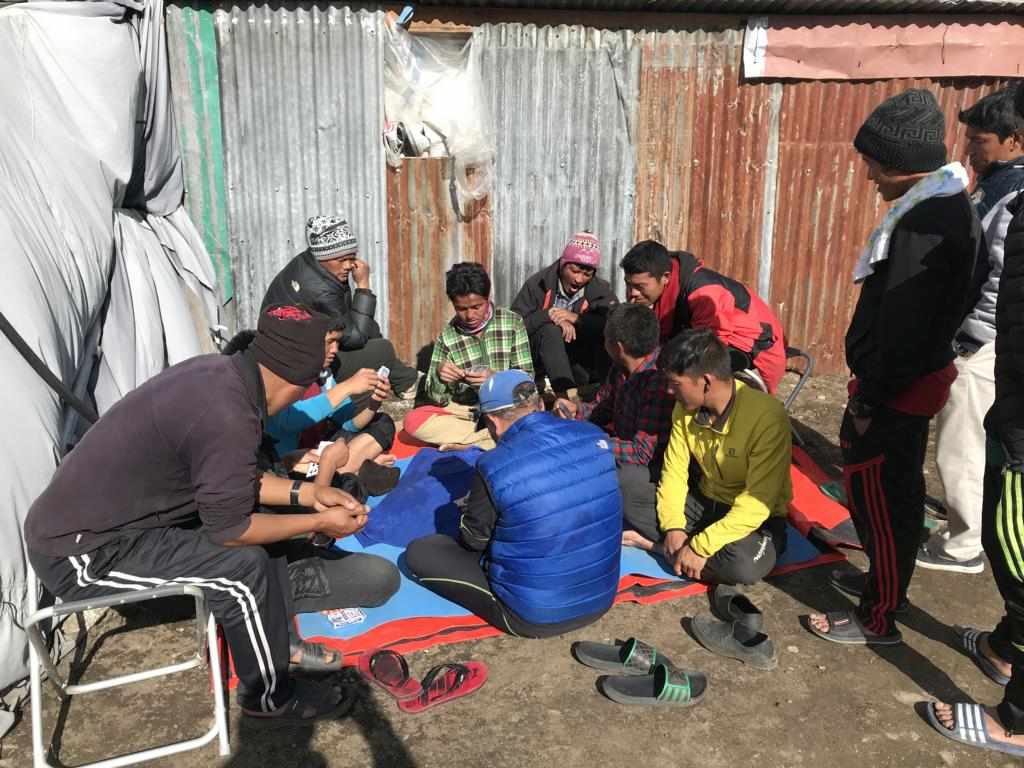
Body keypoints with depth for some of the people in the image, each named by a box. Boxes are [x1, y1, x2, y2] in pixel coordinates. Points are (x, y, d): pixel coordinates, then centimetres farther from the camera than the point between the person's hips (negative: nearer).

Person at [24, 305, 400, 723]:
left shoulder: (217, 372, -3)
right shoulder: (227, 415, -30)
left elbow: (235, 483, 10)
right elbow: (229, 529, -18)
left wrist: (306, 493, 7)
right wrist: (318, 522, -8)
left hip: (87, 516, 9)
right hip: (79, 552, -9)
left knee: (258, 512, 10)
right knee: (244, 567, -17)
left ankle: (275, 638, 20)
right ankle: (269, 693, 6)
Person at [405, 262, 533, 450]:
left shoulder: (513, 323, -3)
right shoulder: (447, 336, -1)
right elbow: (436, 397, 0)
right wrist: (440, 377, -22)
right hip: (467, 412, 2)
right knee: (414, 421, -23)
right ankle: (497, 437, -19)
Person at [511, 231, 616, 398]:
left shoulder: (601, 290, -1)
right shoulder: (537, 284, -4)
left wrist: (577, 318, -25)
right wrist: (550, 316, -24)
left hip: (579, 362, 2)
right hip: (539, 358, -1)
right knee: (550, 330, -32)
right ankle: (567, 391, -49)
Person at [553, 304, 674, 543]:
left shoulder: (660, 382, -27)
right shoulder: (622, 370, 0)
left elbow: (642, 452, -27)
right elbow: (602, 408, 18)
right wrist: (575, 409, -3)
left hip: (654, 470, -9)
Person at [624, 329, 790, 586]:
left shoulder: (767, 417, -29)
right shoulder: (686, 407, -9)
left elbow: (757, 503, -29)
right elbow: (674, 471, -3)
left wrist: (700, 547, -31)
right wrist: (673, 527, -19)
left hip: (756, 516, -5)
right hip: (704, 501, 5)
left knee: (743, 564, -37)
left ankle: (660, 547, -15)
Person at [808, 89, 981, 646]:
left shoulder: (923, 223, -24)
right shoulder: (949, 205, 10)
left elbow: (902, 326, -25)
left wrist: (869, 399, -18)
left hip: (897, 387, -10)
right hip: (920, 376, 10)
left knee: (878, 496, 1)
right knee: (897, 489, 23)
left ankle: (877, 620, 15)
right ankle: (885, 583, 41)